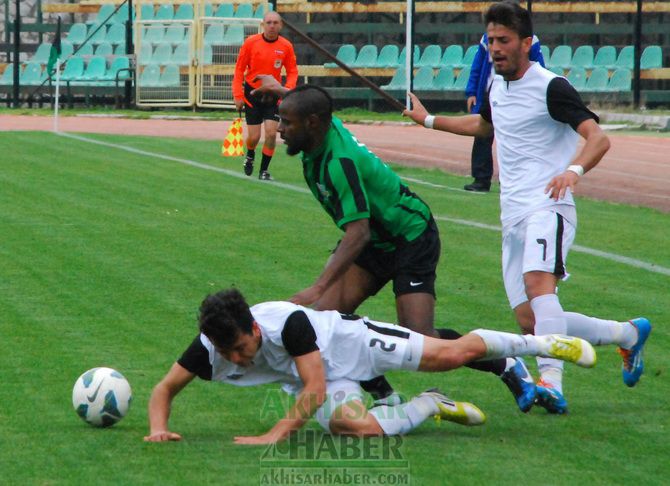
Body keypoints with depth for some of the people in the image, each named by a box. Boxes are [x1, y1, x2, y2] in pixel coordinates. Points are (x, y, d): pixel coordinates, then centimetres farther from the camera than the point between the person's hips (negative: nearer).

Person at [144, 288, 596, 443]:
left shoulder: (287, 322, -38)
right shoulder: (210, 349, -24)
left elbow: (315, 388, -36)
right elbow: (165, 388, -13)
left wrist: (276, 434, -45)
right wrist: (159, 428, -34)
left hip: (348, 340, -4)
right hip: (315, 379, 4)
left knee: (452, 354, -7)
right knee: (351, 424, -27)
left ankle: (545, 343, 19)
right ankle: (431, 406, 5)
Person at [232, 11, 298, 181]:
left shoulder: (286, 46, -7)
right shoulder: (251, 42, -11)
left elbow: (292, 71, 1)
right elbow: (239, 69, -5)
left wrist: (288, 89, -18)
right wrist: (238, 95, -9)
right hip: (252, 94, -1)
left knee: (271, 133, -10)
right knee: (254, 137, 0)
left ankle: (264, 170, 7)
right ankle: (250, 155, 35)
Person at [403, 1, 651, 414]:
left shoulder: (550, 87, -9)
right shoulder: (498, 89, 16)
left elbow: (598, 137, -20)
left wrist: (574, 170, -39)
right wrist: (429, 121, 42)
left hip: (547, 208, -8)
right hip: (513, 217, 8)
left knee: (538, 285, -33)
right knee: (530, 322, 2)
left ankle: (552, 381, -47)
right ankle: (628, 334, 20)